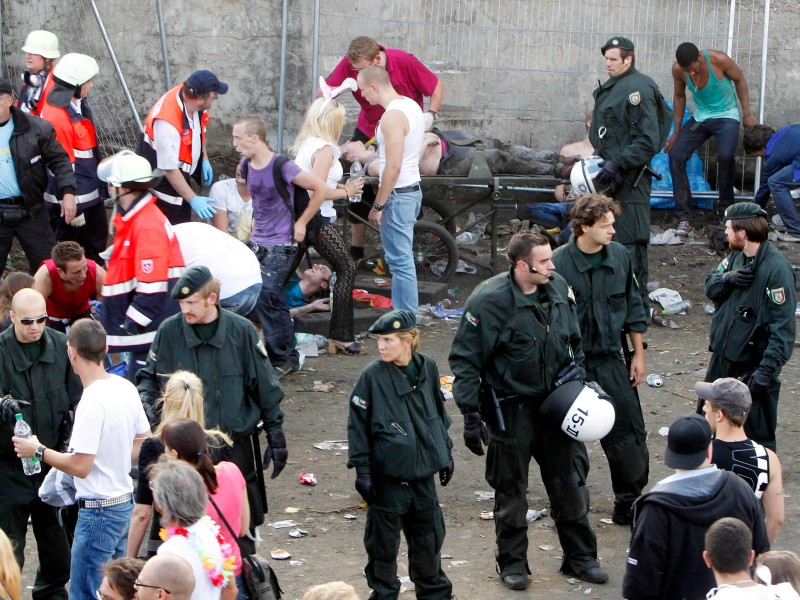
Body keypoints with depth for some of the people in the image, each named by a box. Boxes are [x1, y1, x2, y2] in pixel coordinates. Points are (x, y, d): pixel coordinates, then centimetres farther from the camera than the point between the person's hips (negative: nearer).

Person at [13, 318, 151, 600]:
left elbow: (80, 466, -21)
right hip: (124, 502, 9)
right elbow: (142, 445, 15)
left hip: (98, 510, -9)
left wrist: (38, 450, -10)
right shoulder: (126, 388, 4)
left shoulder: (92, 401, -21)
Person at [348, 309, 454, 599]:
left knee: (429, 532, 16)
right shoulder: (372, 375, -12)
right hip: (387, 474, -4)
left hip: (423, 470, 4)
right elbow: (357, 425, -7)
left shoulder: (427, 367, 0)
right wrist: (361, 469, -9)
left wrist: (445, 452, 16)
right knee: (384, 537, 5)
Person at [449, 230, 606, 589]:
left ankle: (580, 556, 26)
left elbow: (573, 342, 16)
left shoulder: (558, 287, -1)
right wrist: (470, 415, -16)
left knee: (570, 482, 12)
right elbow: (464, 360, -14)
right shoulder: (490, 300, -18)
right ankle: (512, 562, 24)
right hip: (511, 409, -5)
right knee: (511, 489, 8)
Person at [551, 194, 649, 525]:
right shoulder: (559, 264, -14)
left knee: (628, 435, 6)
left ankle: (628, 504, 20)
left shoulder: (619, 256, 0)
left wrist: (638, 354, 10)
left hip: (611, 360, 4)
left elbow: (633, 309, 10)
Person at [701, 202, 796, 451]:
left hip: (752, 368, -9)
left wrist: (767, 369, -30)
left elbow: (783, 327, -24)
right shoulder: (736, 256, 3)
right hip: (722, 358, 9)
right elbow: (710, 287, 10)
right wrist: (727, 277, -14)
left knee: (757, 435, 1)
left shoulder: (776, 269, -23)